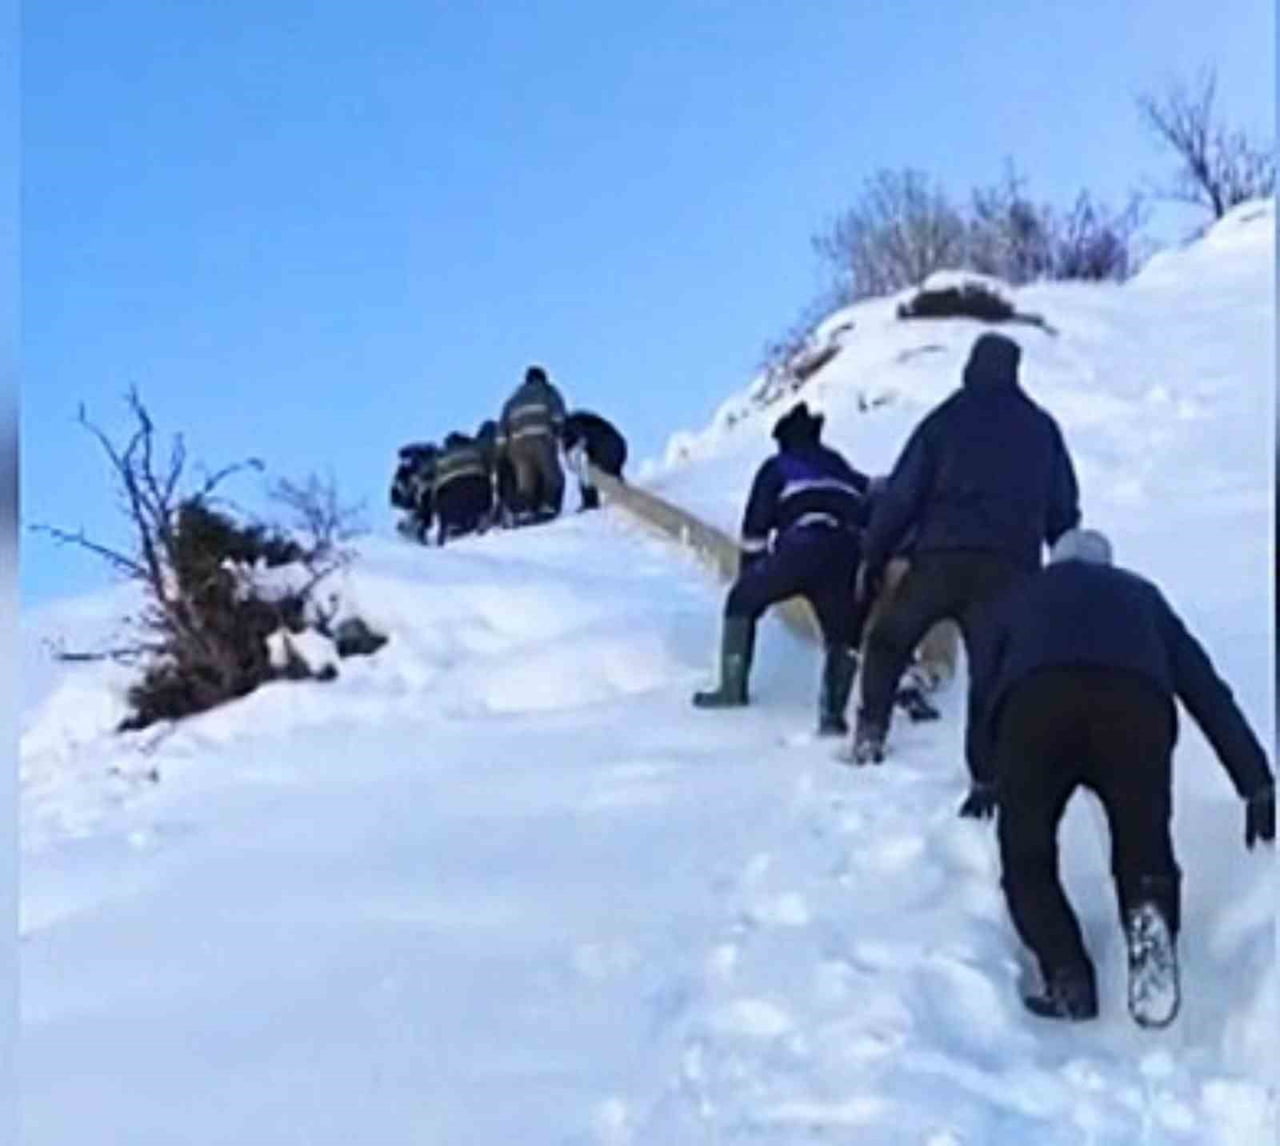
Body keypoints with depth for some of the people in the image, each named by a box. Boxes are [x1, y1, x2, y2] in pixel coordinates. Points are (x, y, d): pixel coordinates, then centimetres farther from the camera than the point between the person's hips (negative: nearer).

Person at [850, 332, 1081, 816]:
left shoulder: (945, 421, 6)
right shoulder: (1042, 428, 15)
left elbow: (902, 494, 3)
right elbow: (1064, 508, 17)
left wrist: (873, 558, 7)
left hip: (941, 558, -1)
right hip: (1009, 566, 2)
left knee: (888, 641, 18)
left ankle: (871, 730, 7)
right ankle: (986, 780, -8)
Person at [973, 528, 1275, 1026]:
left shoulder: (1022, 598, 38)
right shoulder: (1140, 593, 39)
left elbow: (985, 683, 37)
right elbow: (1207, 689, 31)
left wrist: (985, 780, 52)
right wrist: (1256, 783, 29)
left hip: (1034, 701, 0)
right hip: (1136, 702, 1)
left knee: (1027, 856, 15)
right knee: (1144, 847, 14)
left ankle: (1066, 977, -6)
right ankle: (1149, 914, -20)